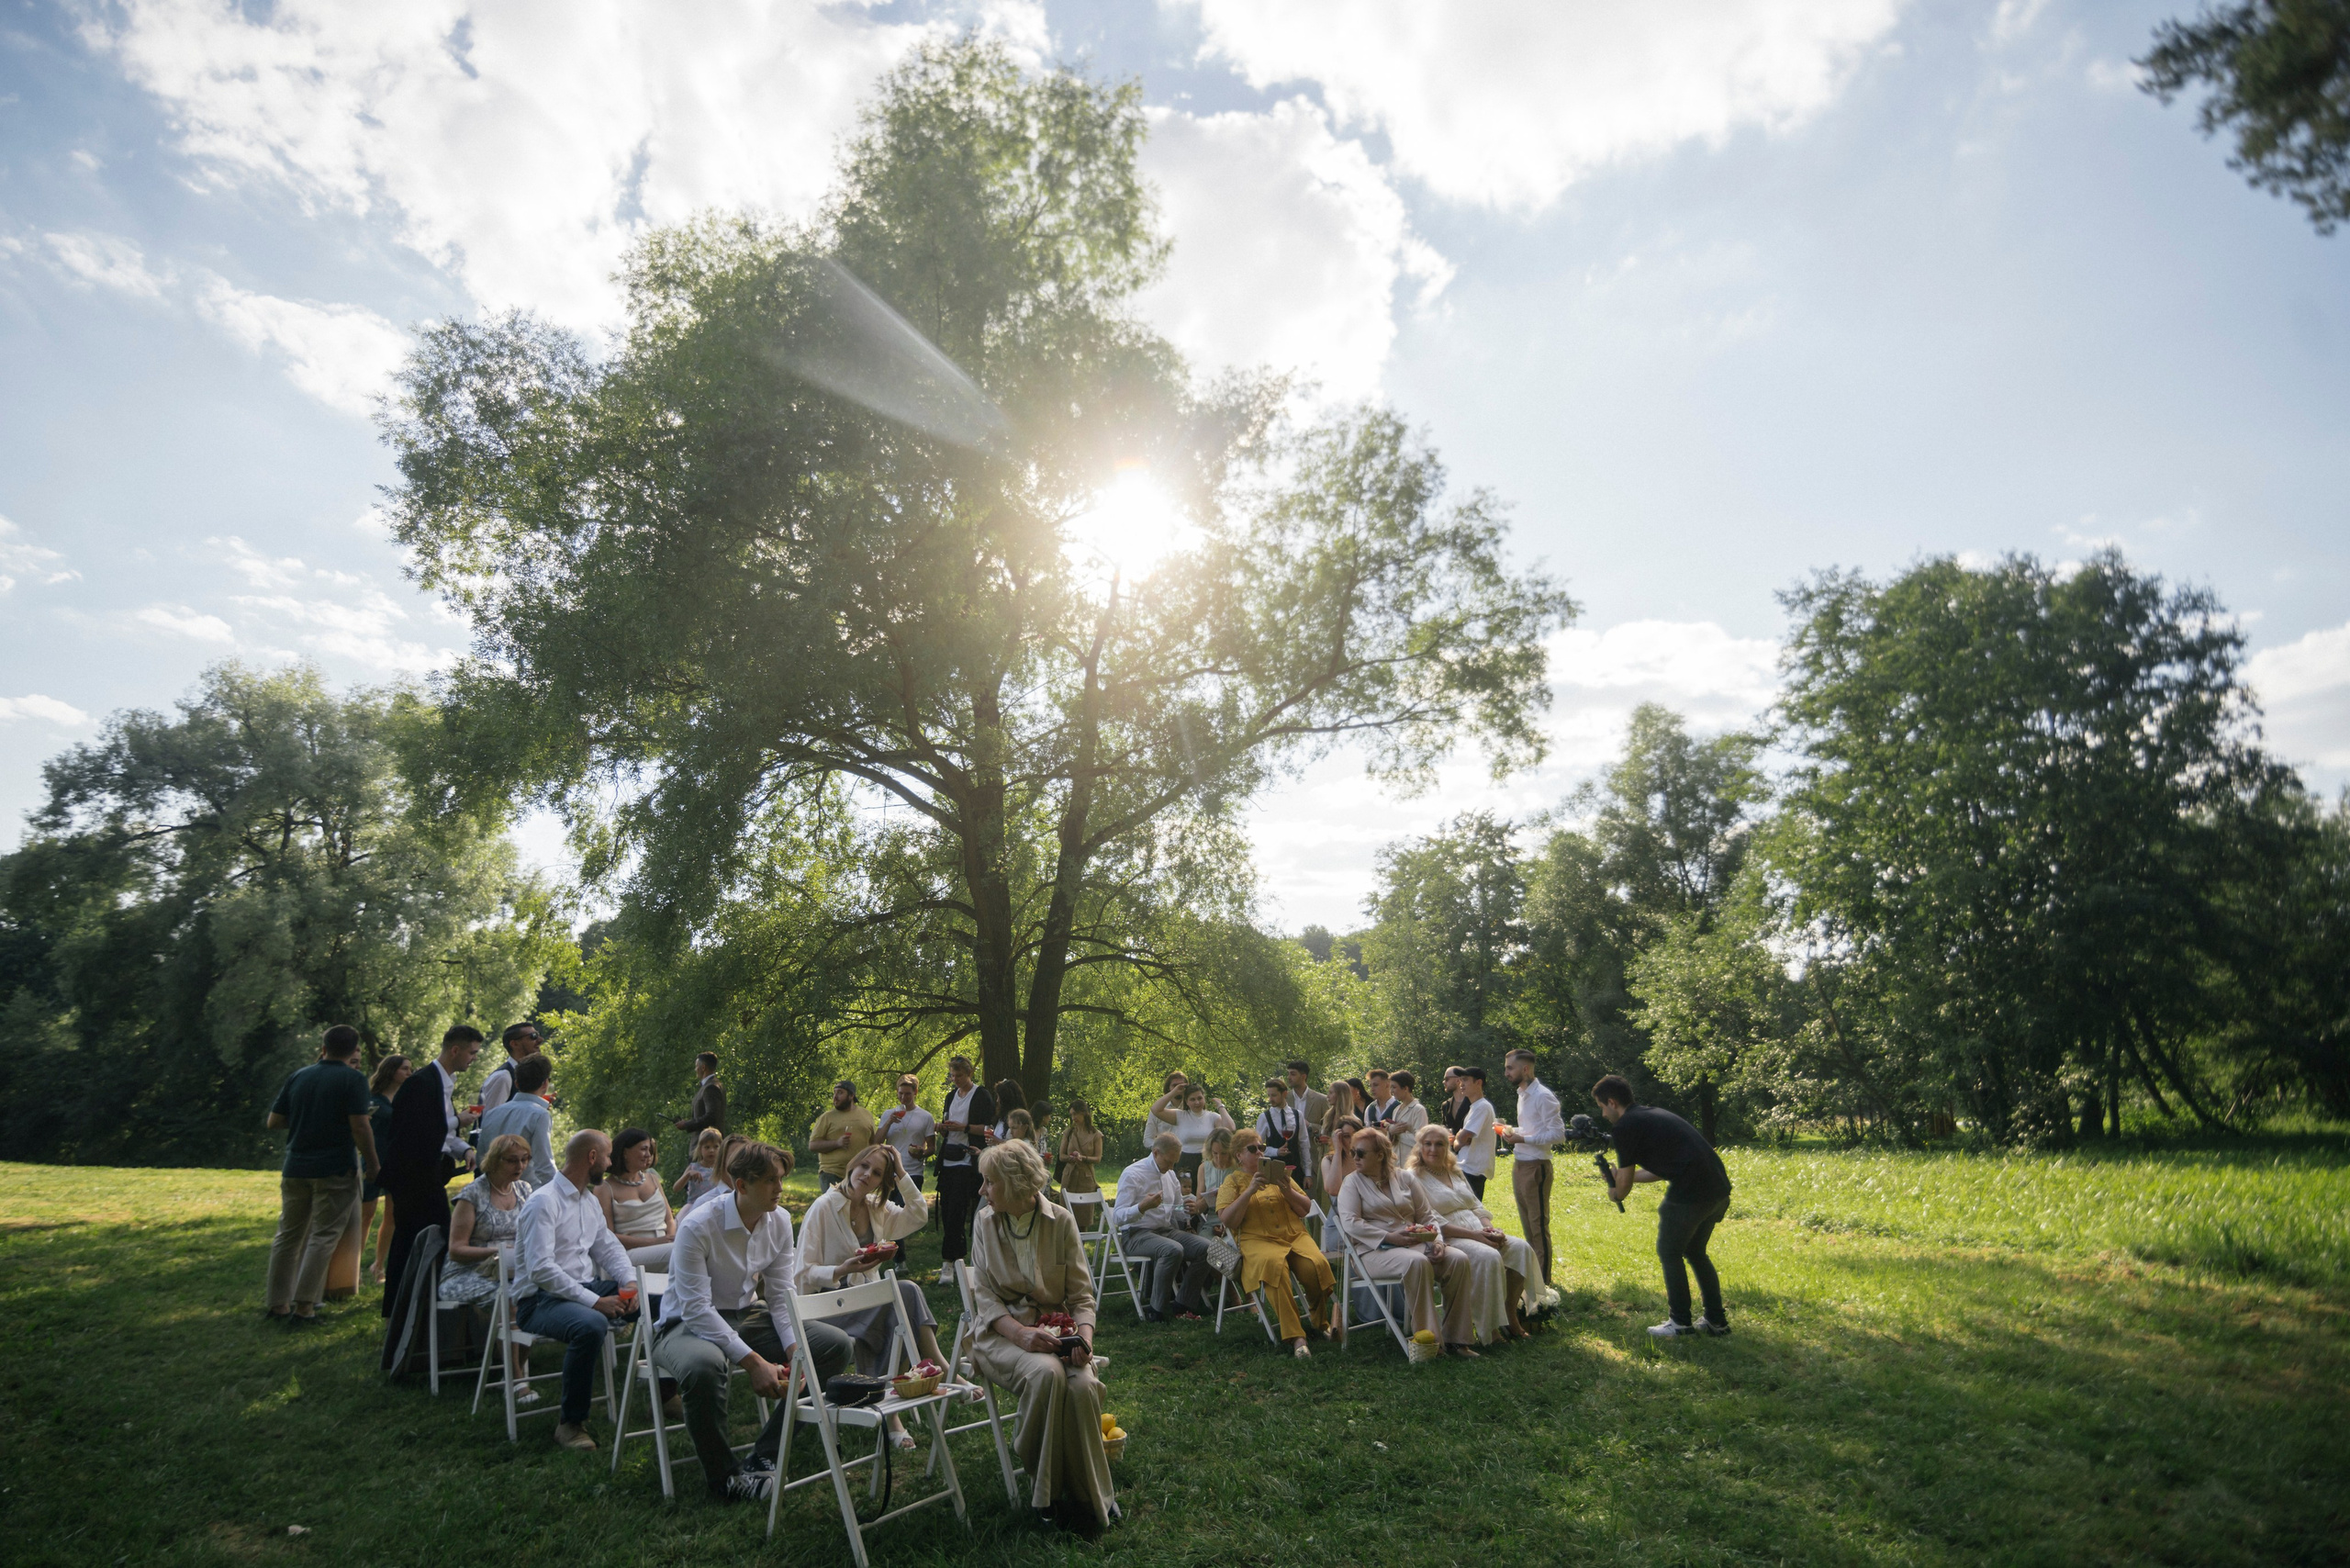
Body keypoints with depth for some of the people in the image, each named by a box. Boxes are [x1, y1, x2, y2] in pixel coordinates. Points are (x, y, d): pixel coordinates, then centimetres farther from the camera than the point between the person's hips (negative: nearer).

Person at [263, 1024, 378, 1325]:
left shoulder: (298, 1078, 8)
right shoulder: (353, 1079, -10)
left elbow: (274, 1122, 11)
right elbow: (359, 1126, -15)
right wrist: (372, 1165, -6)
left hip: (296, 1169, 5)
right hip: (336, 1170, -5)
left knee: (288, 1236, 14)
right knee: (323, 1236, 0)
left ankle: (279, 1304, 19)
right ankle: (304, 1306, -3)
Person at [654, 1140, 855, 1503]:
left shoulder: (779, 1221, -4)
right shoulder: (697, 1227, -24)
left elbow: (781, 1296, -1)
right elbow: (696, 1309, -27)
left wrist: (795, 1351, -19)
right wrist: (754, 1363, -32)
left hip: (744, 1317, 6)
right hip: (686, 1325, -6)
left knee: (835, 1344, -9)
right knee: (703, 1365, -42)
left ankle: (766, 1455, -4)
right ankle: (722, 1478, -17)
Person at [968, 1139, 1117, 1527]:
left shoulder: (1060, 1220, -1)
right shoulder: (985, 1222, 2)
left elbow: (1081, 1293, 2)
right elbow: (984, 1294, -3)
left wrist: (1084, 1335, -18)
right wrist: (1020, 1333, -20)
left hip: (1055, 1328, 1)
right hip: (1003, 1330, 0)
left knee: (1084, 1386, -30)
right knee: (1046, 1373, -33)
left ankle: (1089, 1493, -6)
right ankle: (1043, 1488, -12)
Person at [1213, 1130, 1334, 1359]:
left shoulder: (1279, 1173, 20)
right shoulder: (1232, 1181, 12)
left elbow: (1306, 1209, 16)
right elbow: (1228, 1221, -3)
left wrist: (1288, 1191, -3)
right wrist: (1250, 1191, -11)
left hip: (1295, 1235, 3)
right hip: (1257, 1239, -3)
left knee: (1316, 1265, -27)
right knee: (1274, 1264, -37)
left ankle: (1321, 1322, 0)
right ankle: (1294, 1337, -35)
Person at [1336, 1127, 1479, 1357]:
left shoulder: (1405, 1179, 16)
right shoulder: (1353, 1182, 5)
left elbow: (1427, 1215, 16)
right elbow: (1350, 1222, -10)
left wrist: (1436, 1241, -5)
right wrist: (1390, 1237, -17)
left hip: (1415, 1243, 5)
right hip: (1376, 1250, -5)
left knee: (1458, 1259, -20)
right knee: (1417, 1262, -35)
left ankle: (1455, 1339, -14)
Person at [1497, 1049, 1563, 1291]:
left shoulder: (1543, 1096, -16)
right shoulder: (1523, 1094, 13)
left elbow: (1558, 1135, -20)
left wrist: (1522, 1138, -23)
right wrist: (1511, 1131, 6)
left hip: (1535, 1167, -9)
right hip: (1519, 1166, 10)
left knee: (1539, 1227, 0)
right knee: (1527, 1226, 17)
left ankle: (1543, 1282, 9)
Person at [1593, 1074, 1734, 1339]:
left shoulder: (1625, 1126, -5)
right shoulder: (1653, 1114, 21)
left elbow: (1624, 1187, 0)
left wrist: (1615, 1193, 21)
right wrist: (1624, 1176, 32)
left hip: (1690, 1192, -9)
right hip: (1719, 1188, 9)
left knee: (1669, 1253, 8)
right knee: (1695, 1252, 23)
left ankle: (1680, 1322, 14)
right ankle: (1716, 1320, 27)